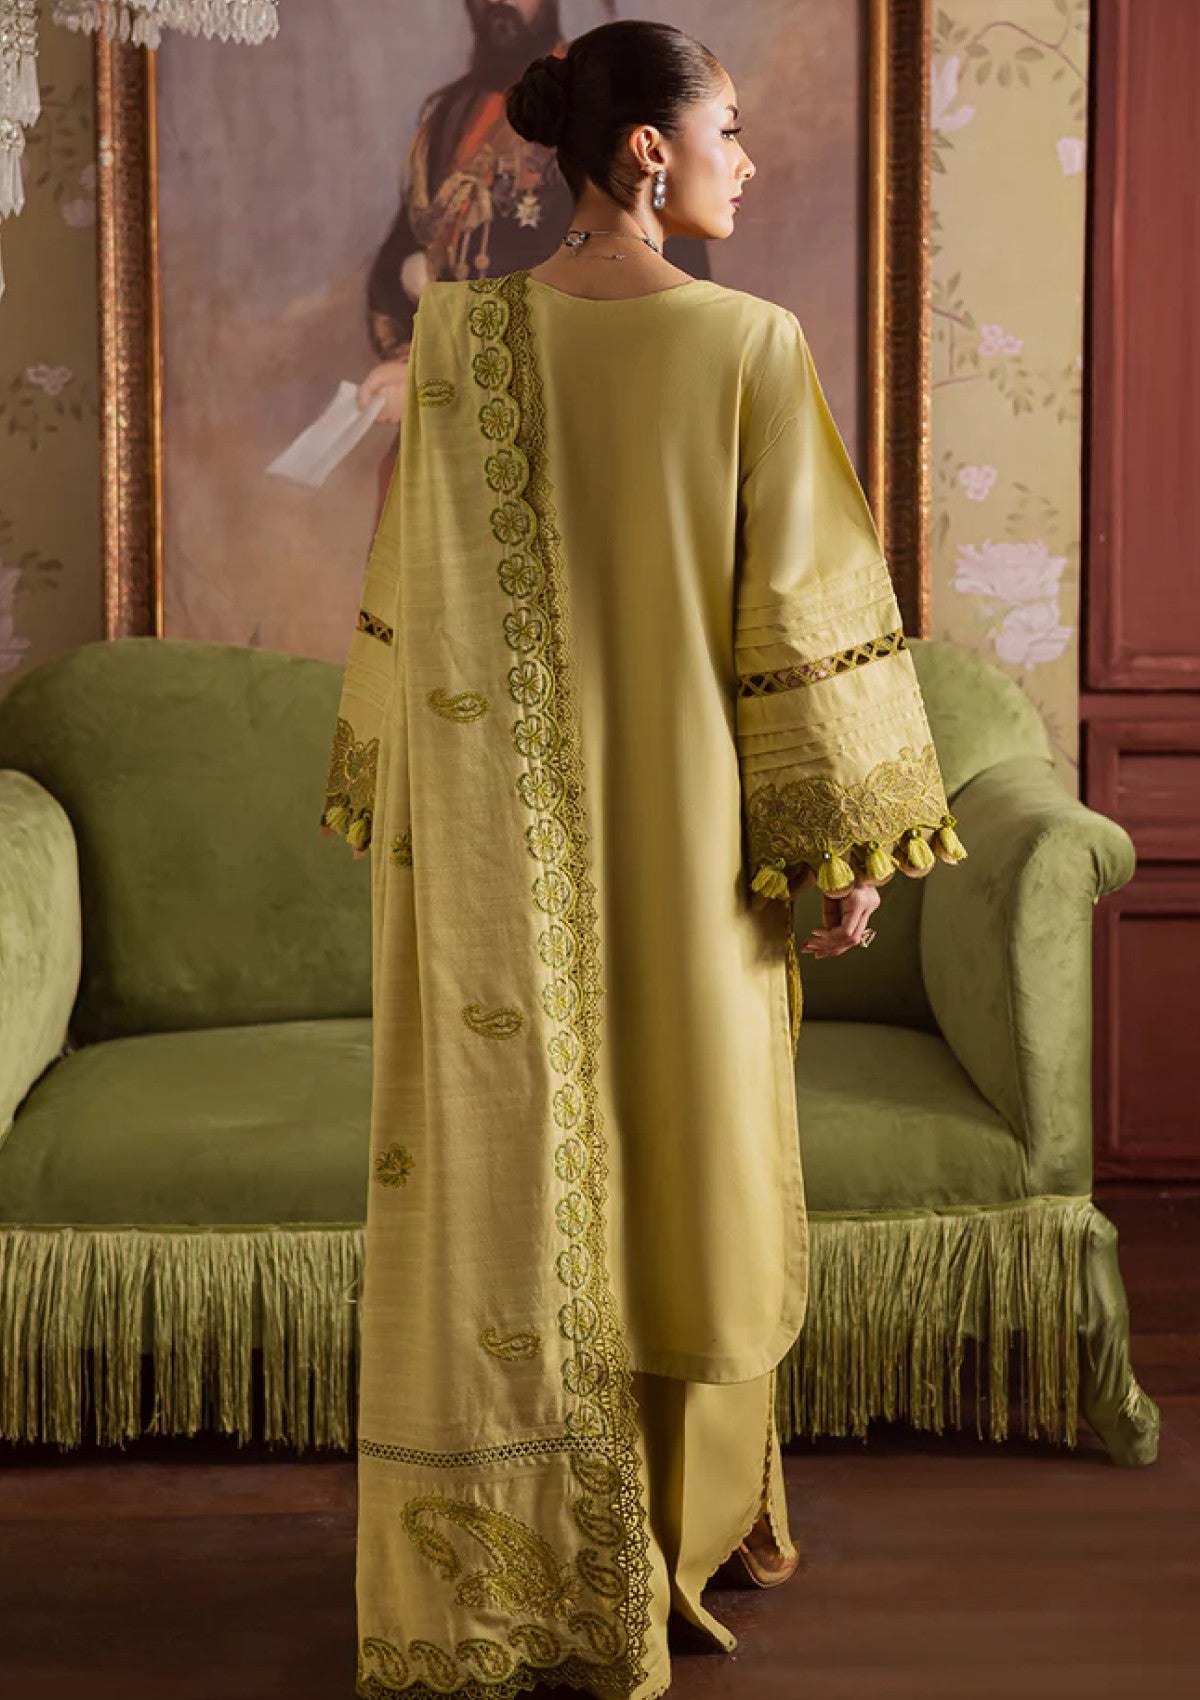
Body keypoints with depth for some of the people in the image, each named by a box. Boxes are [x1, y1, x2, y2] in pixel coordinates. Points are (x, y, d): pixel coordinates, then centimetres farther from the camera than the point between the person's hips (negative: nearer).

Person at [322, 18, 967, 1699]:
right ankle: (694, 1523, 32)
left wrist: (395, 801, 13)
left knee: (514, 1179, 8)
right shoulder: (752, 345, -11)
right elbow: (805, 613, -11)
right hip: (688, 831, -1)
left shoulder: (457, 336, -3)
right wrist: (851, 845, -3)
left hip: (502, 834, 2)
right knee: (687, 1158, 15)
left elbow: (412, 605, 2)